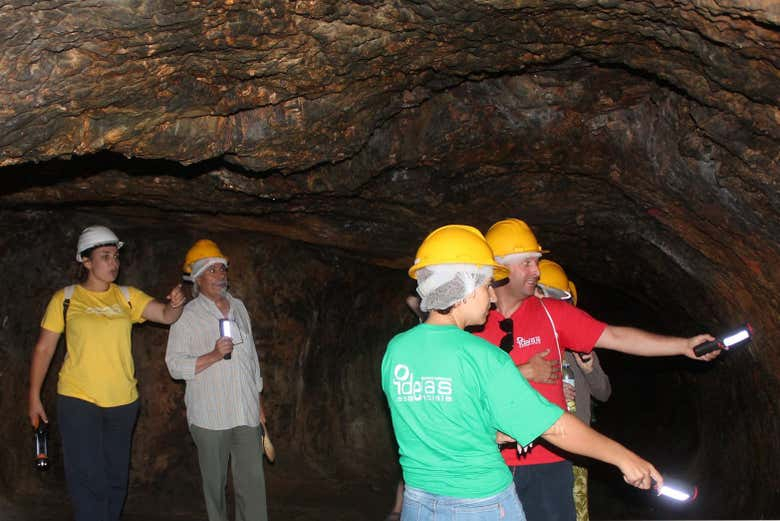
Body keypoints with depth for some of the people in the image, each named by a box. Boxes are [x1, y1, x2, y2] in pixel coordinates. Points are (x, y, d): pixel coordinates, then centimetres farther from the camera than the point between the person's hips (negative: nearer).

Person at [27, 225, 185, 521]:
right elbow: (44, 348, 0)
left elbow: (166, 316, -6)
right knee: (88, 481, -4)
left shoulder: (127, 297, 4)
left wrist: (175, 304, -29)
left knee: (116, 480, 14)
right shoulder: (65, 299, -3)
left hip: (122, 401, 3)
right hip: (79, 400, -3)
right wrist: (34, 397, -2)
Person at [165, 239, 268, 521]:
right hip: (210, 415, -4)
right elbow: (175, 365, -9)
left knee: (253, 482, -1)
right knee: (215, 482, 7)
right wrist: (214, 356, -22)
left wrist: (259, 402, 18)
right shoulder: (187, 316, -4)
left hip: (246, 413, 4)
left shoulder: (239, 307, 13)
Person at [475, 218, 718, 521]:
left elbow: (615, 337, 1)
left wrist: (685, 345, -3)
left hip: (547, 461, 1)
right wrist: (525, 372, -13)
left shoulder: (552, 313, 3)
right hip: (490, 463, -1)